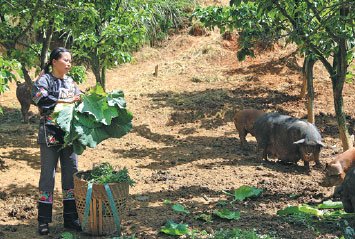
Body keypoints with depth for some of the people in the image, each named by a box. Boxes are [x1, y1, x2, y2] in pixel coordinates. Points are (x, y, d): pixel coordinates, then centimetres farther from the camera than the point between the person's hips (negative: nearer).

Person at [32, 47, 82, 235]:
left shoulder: (70, 82, 15)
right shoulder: (44, 80, -3)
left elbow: (79, 102, 18)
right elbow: (40, 98, -20)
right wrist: (65, 101, -20)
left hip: (69, 134, 6)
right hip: (50, 135, -5)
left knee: (71, 175, 6)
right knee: (48, 175, -1)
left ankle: (70, 218, 16)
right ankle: (43, 221, 7)